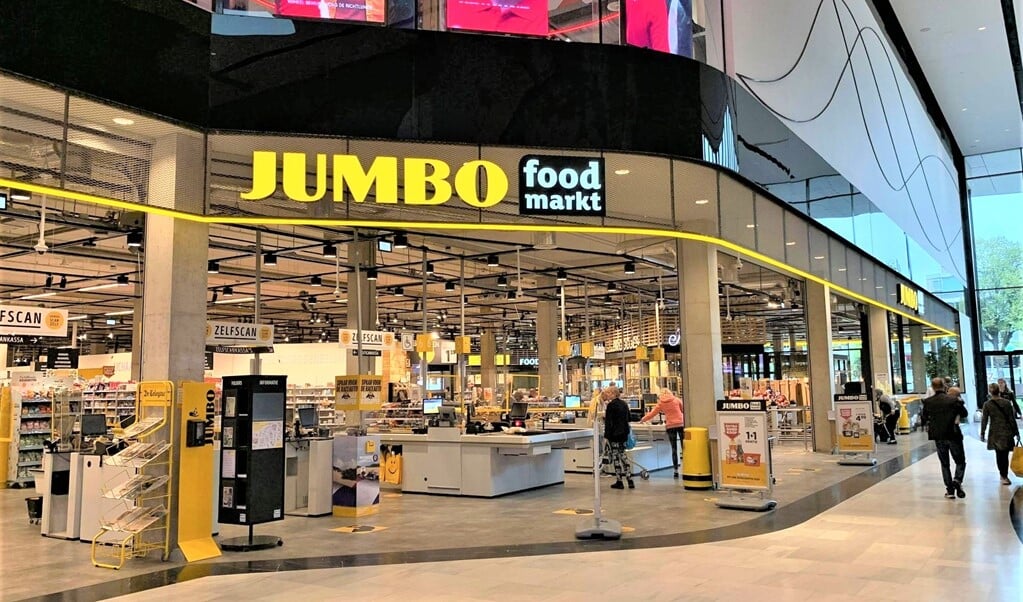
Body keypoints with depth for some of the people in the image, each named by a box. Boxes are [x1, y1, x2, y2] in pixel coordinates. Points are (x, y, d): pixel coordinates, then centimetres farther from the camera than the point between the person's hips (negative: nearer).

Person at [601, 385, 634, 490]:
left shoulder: (611, 405, -14)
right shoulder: (624, 404, 10)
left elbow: (609, 422, -16)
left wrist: (606, 436, -14)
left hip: (614, 434, -8)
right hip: (623, 434, 8)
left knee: (616, 457, 0)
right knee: (623, 455, 14)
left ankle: (619, 482, 4)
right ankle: (630, 480, 10)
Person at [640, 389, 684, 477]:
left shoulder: (660, 404, 5)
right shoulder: (677, 400, 5)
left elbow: (652, 414, 9)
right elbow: (684, 410, 10)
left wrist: (642, 419, 22)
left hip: (670, 426, 0)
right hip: (680, 425, 0)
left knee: (674, 449, 6)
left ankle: (676, 470, 3)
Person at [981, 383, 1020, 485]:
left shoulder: (987, 404, -6)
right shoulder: (1007, 402, -3)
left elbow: (984, 420, -4)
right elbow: (1012, 419, 0)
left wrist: (982, 433, 4)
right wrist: (1016, 431, 9)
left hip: (995, 433, -1)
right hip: (1007, 432, 1)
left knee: (999, 454, 8)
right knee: (1005, 454, 6)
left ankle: (1003, 475, 10)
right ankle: (1004, 475, 9)